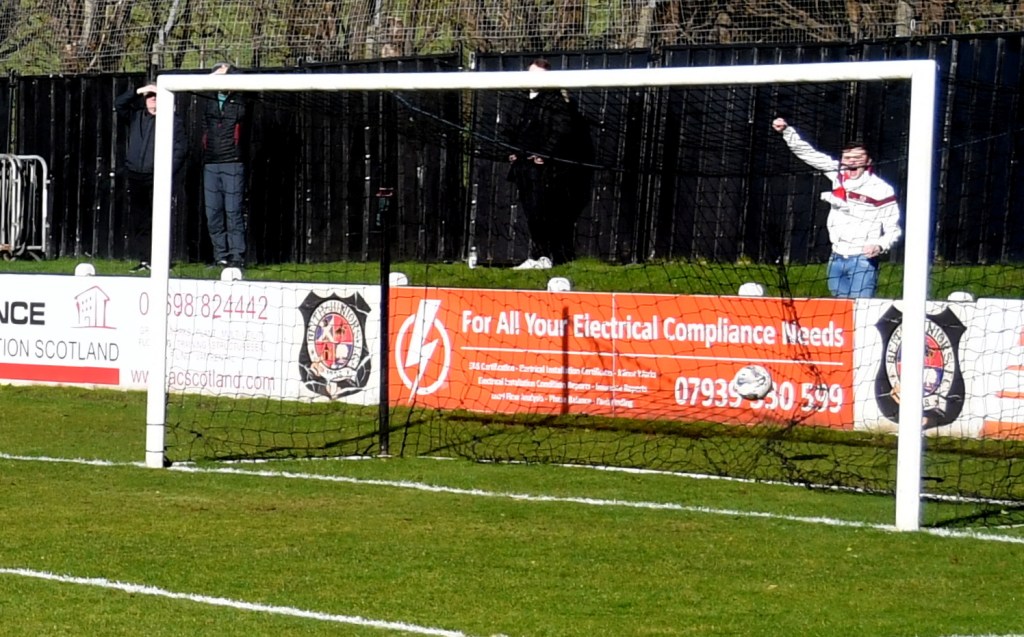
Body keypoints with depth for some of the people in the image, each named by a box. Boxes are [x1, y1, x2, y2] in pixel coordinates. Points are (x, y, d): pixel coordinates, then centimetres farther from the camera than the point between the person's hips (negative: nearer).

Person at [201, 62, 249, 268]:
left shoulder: (239, 102, 2)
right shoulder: (208, 102, 13)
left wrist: (228, 71, -3)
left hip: (233, 164, -4)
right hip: (210, 164, 5)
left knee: (233, 212, -7)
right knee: (213, 213, 4)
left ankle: (237, 256, -5)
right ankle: (220, 256, 10)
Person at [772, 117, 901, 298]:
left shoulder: (882, 190, -10)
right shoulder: (838, 173, 5)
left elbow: (893, 229, -6)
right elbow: (808, 153, 10)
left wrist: (880, 246, -24)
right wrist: (787, 130, 3)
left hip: (863, 261, -6)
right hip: (837, 258, 6)